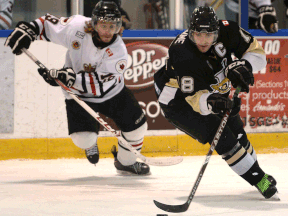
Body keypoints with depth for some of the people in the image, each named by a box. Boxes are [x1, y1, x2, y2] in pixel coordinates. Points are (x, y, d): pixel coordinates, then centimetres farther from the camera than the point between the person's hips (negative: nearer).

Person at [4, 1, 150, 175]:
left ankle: (127, 161, 27)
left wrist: (70, 77, -45)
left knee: (136, 126, -4)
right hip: (78, 95, -1)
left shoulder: (118, 51, -27)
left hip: (112, 92, 1)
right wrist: (27, 29, -19)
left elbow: (99, 84, -34)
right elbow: (49, 24, -4)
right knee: (83, 139, -18)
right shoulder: (76, 27, -23)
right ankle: (90, 141, 23)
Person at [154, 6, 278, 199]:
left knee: (236, 132, 11)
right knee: (220, 137, -19)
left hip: (213, 91, 6)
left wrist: (242, 66, -32)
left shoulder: (227, 31, -23)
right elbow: (195, 98, -34)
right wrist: (210, 103, -55)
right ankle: (258, 180, -8)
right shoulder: (182, 54, -36)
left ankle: (259, 175, 35)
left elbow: (257, 53, -12)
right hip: (177, 100, -6)